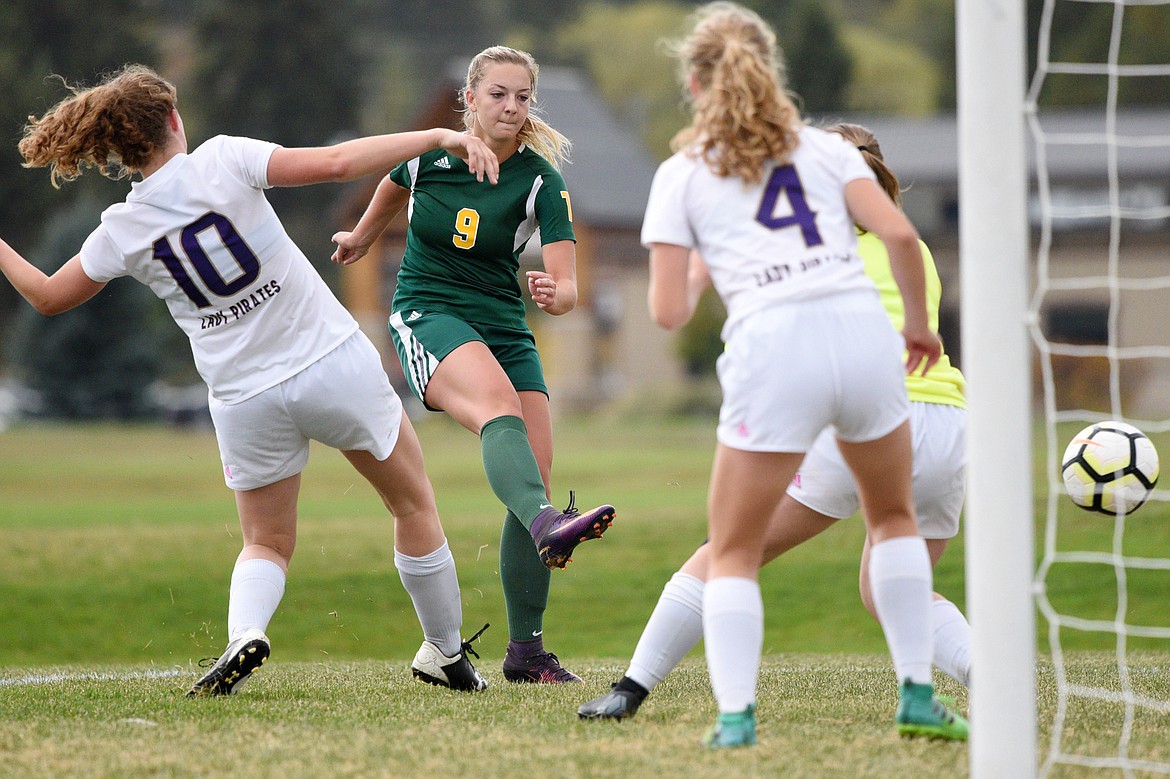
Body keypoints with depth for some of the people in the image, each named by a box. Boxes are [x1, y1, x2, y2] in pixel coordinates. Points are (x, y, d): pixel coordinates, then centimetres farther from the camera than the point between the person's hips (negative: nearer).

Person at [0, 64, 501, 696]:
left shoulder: (121, 233, -2)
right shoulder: (220, 161, -11)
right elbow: (335, 164, -19)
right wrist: (439, 137, -15)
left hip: (245, 399, 2)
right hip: (335, 363, -2)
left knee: (266, 544, 19)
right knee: (414, 505, 18)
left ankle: (245, 631, -12)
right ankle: (445, 654, 24)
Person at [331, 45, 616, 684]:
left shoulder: (541, 181, -5)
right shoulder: (429, 155, -3)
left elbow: (566, 285, -12)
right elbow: (392, 188, 23)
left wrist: (555, 295, -35)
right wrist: (361, 238, 40)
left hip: (506, 331, 3)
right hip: (427, 315, -3)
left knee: (536, 478, -9)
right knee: (500, 406, -35)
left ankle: (526, 650, 1)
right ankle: (546, 523, -64)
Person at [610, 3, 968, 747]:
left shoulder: (682, 174, 13)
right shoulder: (823, 147, 18)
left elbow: (668, 312, 6)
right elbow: (900, 234, 2)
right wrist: (920, 322, 17)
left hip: (773, 351, -2)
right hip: (863, 331, 2)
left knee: (733, 553, 11)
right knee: (895, 518, 25)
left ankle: (736, 714, -7)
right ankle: (918, 696, 18)